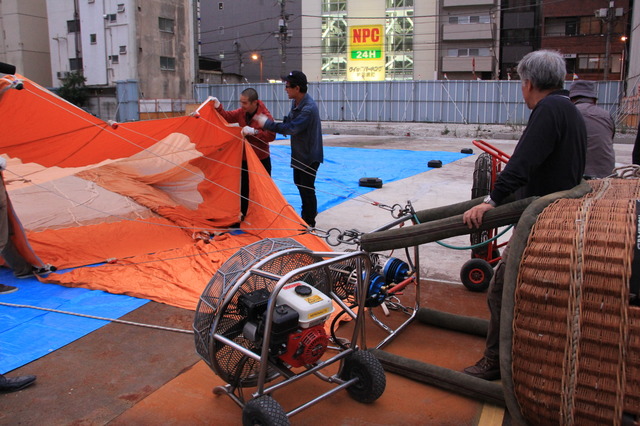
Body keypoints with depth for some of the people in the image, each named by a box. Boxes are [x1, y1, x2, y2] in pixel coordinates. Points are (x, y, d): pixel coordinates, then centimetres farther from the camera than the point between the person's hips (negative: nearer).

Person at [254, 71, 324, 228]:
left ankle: (308, 222, 14)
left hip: (310, 155, -10)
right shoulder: (295, 102, 3)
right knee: (299, 183, 22)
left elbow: (291, 128, -32)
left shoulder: (308, 108, -29)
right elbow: (289, 122, 11)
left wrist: (267, 123, -26)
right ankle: (311, 210, 41)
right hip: (299, 152, 10)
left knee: (307, 188, -1)